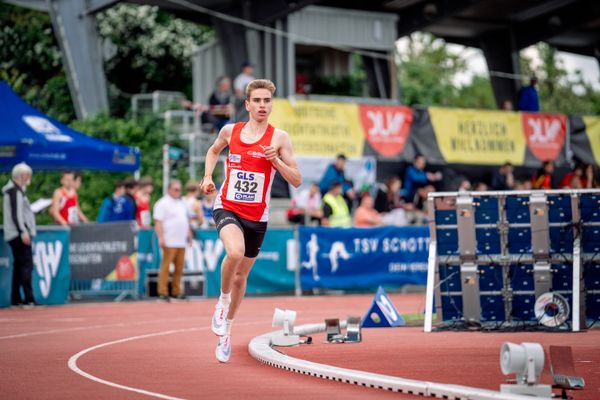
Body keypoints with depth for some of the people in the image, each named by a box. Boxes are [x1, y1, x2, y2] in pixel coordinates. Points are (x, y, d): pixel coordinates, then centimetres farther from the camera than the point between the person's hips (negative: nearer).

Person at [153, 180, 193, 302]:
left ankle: (176, 291, 12)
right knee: (165, 266, -9)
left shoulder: (182, 203, 20)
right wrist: (161, 238, -19)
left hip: (182, 242, 7)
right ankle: (162, 292, -8)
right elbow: (158, 222, -11)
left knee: (179, 267, 6)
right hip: (169, 242, -7)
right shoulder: (162, 203, -4)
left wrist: (189, 234, 22)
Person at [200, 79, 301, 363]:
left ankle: (226, 331, 34)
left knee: (241, 276, 12)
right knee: (235, 252, -33)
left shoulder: (279, 138, -6)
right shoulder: (230, 131, 1)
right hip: (227, 208, -1)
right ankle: (222, 302, -5)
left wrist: (275, 159, -20)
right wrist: (208, 176, 8)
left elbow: (296, 181, -6)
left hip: (257, 215, 1)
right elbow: (214, 151, 24)